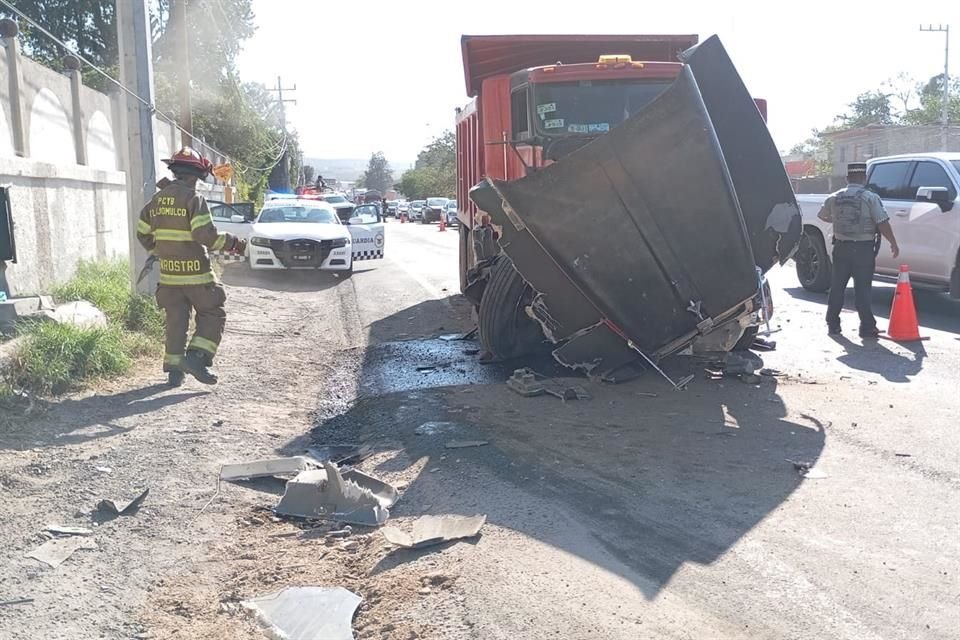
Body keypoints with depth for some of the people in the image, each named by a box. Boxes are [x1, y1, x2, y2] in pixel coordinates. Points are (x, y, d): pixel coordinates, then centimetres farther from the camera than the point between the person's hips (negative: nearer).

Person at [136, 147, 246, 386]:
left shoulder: (157, 199, 10)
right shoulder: (194, 199, -12)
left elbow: (143, 233, 17)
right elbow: (206, 235, -21)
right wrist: (233, 243, -8)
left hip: (168, 273, 6)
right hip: (195, 272, -6)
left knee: (175, 320, 13)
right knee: (212, 315, 7)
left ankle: (174, 368, 13)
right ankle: (197, 357, -7)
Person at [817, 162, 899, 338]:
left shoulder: (835, 198, 4)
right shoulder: (870, 198, -9)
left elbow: (822, 215, 21)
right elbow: (882, 223, -13)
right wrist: (893, 243, -2)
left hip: (841, 248, 4)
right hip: (863, 249, -4)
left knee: (837, 287, 11)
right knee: (863, 289, 0)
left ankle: (833, 324, 16)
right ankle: (867, 327, 1)